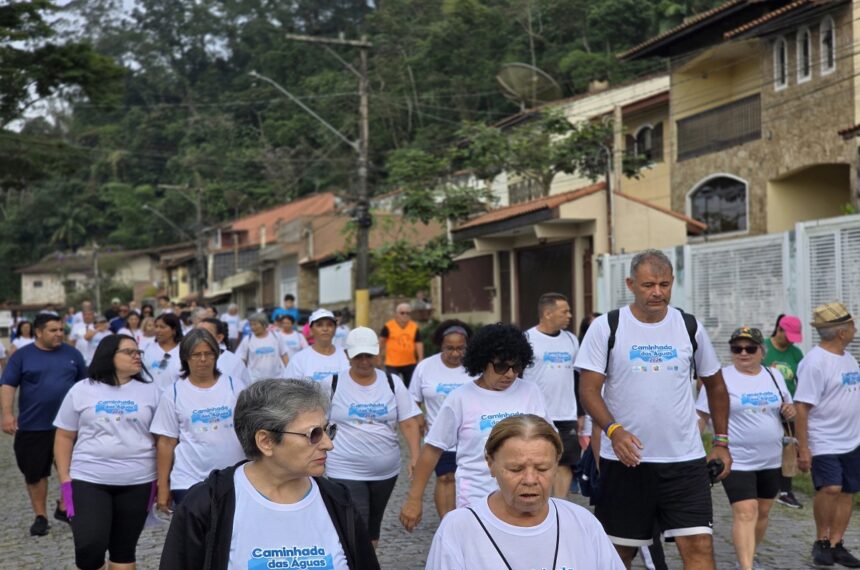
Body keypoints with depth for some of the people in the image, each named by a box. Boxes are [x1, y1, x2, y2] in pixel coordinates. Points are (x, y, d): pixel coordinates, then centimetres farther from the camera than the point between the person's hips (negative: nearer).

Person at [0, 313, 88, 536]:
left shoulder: (72, 354, 5)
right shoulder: (22, 356, -1)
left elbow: (85, 383, 14)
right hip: (33, 426, -1)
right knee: (35, 472, 5)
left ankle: (64, 507, 23)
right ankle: (40, 516, 18)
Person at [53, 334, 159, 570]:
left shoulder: (150, 391, 4)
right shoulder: (82, 390, 2)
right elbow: (64, 437, 5)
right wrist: (65, 478, -1)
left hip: (137, 482, 1)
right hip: (88, 480, -1)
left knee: (124, 549, 9)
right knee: (89, 547, -12)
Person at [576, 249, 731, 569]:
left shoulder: (690, 327, 5)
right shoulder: (606, 327, -3)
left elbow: (715, 385, 17)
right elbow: (588, 389, -6)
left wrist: (721, 441, 13)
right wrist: (614, 430, -22)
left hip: (685, 460, 1)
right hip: (624, 460, -1)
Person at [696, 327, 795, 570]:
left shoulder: (775, 376, 7)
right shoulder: (720, 379, -8)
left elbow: (787, 408, 19)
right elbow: (701, 415, -6)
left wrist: (789, 411, -4)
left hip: (771, 460, 6)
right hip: (737, 461, -5)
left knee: (762, 512, 14)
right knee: (745, 513, -15)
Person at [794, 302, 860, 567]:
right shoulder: (815, 361, -16)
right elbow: (802, 407, -18)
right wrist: (803, 448, -20)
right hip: (824, 443, -8)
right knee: (830, 489, -19)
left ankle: (835, 545, 18)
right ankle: (821, 541, 1)